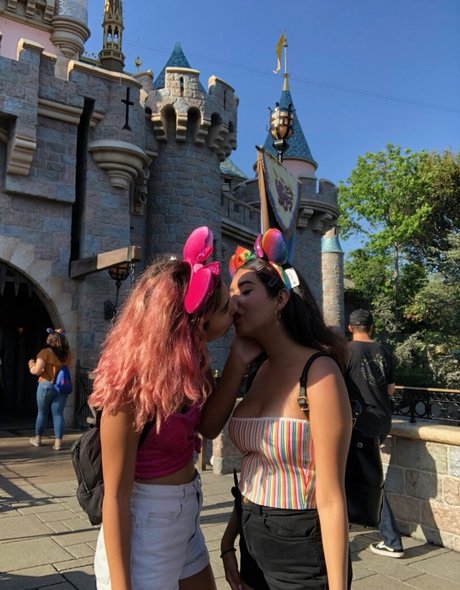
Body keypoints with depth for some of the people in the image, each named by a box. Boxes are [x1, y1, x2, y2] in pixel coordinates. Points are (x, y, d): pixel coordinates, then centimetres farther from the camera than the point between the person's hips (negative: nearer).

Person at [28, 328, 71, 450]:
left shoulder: (45, 352, -10)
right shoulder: (66, 354, 2)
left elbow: (37, 370, -13)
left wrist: (31, 366, 8)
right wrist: (60, 335, 23)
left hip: (46, 385, -3)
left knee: (42, 413, 12)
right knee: (58, 414, 4)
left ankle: (37, 439, 26)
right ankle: (58, 442, 0)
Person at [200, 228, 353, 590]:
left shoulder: (319, 372, -20)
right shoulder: (263, 371, 2)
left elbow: (331, 499, -20)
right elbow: (254, 472, 8)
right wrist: (229, 540, 10)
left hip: (304, 558, -7)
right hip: (256, 546, 7)